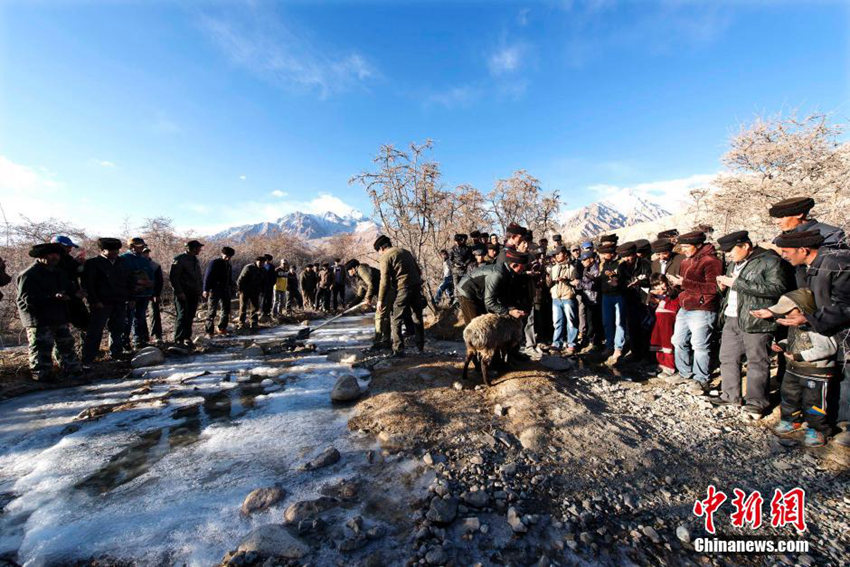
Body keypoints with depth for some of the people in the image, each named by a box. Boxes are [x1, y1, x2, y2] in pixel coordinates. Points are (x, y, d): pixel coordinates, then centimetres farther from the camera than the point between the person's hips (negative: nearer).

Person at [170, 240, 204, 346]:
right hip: (183, 294, -7)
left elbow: (199, 278, 23)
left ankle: (187, 337, 17)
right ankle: (179, 340, -6)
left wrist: (200, 291, 13)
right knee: (182, 315, -9)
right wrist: (179, 292, -17)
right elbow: (173, 277, -12)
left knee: (190, 316, 9)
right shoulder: (179, 259, -7)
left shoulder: (195, 260, 17)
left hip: (194, 294, 7)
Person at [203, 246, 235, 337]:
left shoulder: (229, 265, 14)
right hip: (214, 291, -7)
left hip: (225, 291, 7)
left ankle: (221, 328, 23)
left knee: (226, 310, 9)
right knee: (211, 312, 0)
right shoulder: (214, 263, -7)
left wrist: (231, 290, 17)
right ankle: (209, 331, 6)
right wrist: (206, 290, -16)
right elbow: (207, 277, -11)